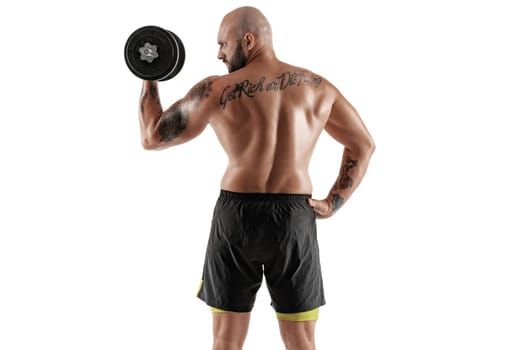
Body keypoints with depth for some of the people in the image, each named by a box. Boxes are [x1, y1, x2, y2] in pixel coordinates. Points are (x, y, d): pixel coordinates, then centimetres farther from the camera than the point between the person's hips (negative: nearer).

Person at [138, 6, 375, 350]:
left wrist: (149, 80, 17)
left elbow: (152, 136, 4)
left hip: (237, 216, -1)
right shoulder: (318, 87, 8)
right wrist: (334, 202, 9)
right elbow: (364, 145, 13)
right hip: (295, 219, 2)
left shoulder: (216, 90, -2)